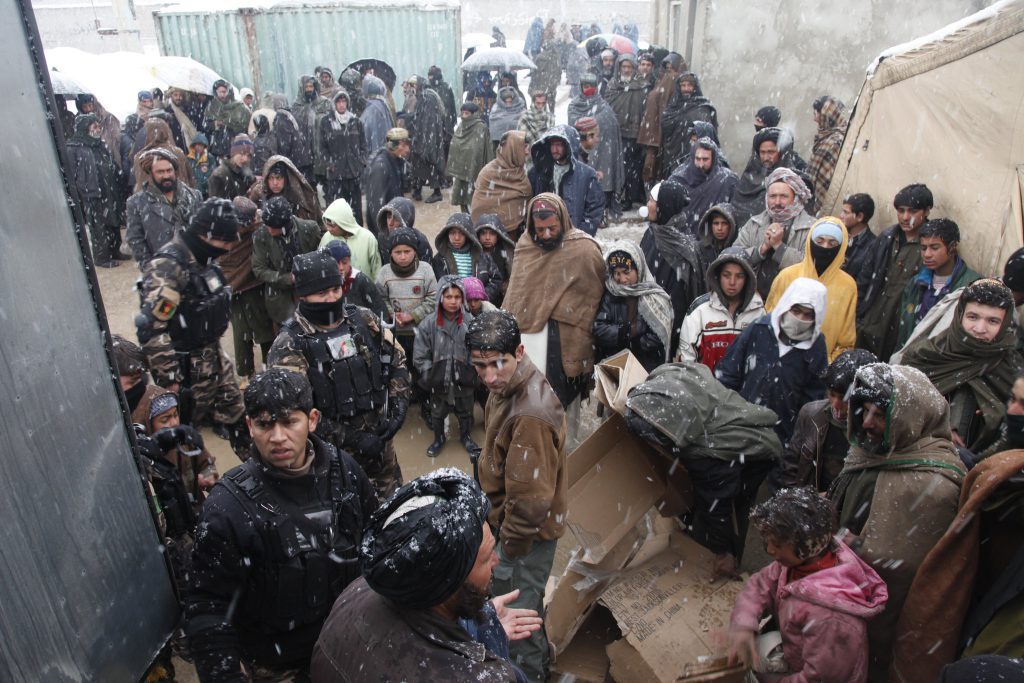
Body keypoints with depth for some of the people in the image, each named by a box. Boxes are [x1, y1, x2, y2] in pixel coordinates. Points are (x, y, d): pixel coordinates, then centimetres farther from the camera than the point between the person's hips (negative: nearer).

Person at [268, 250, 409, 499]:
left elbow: (397, 361, 8)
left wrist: (398, 407, -6)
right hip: (334, 451, -4)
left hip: (380, 438, 4)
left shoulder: (364, 320, -2)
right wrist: (351, 438, -21)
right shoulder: (289, 346, -16)